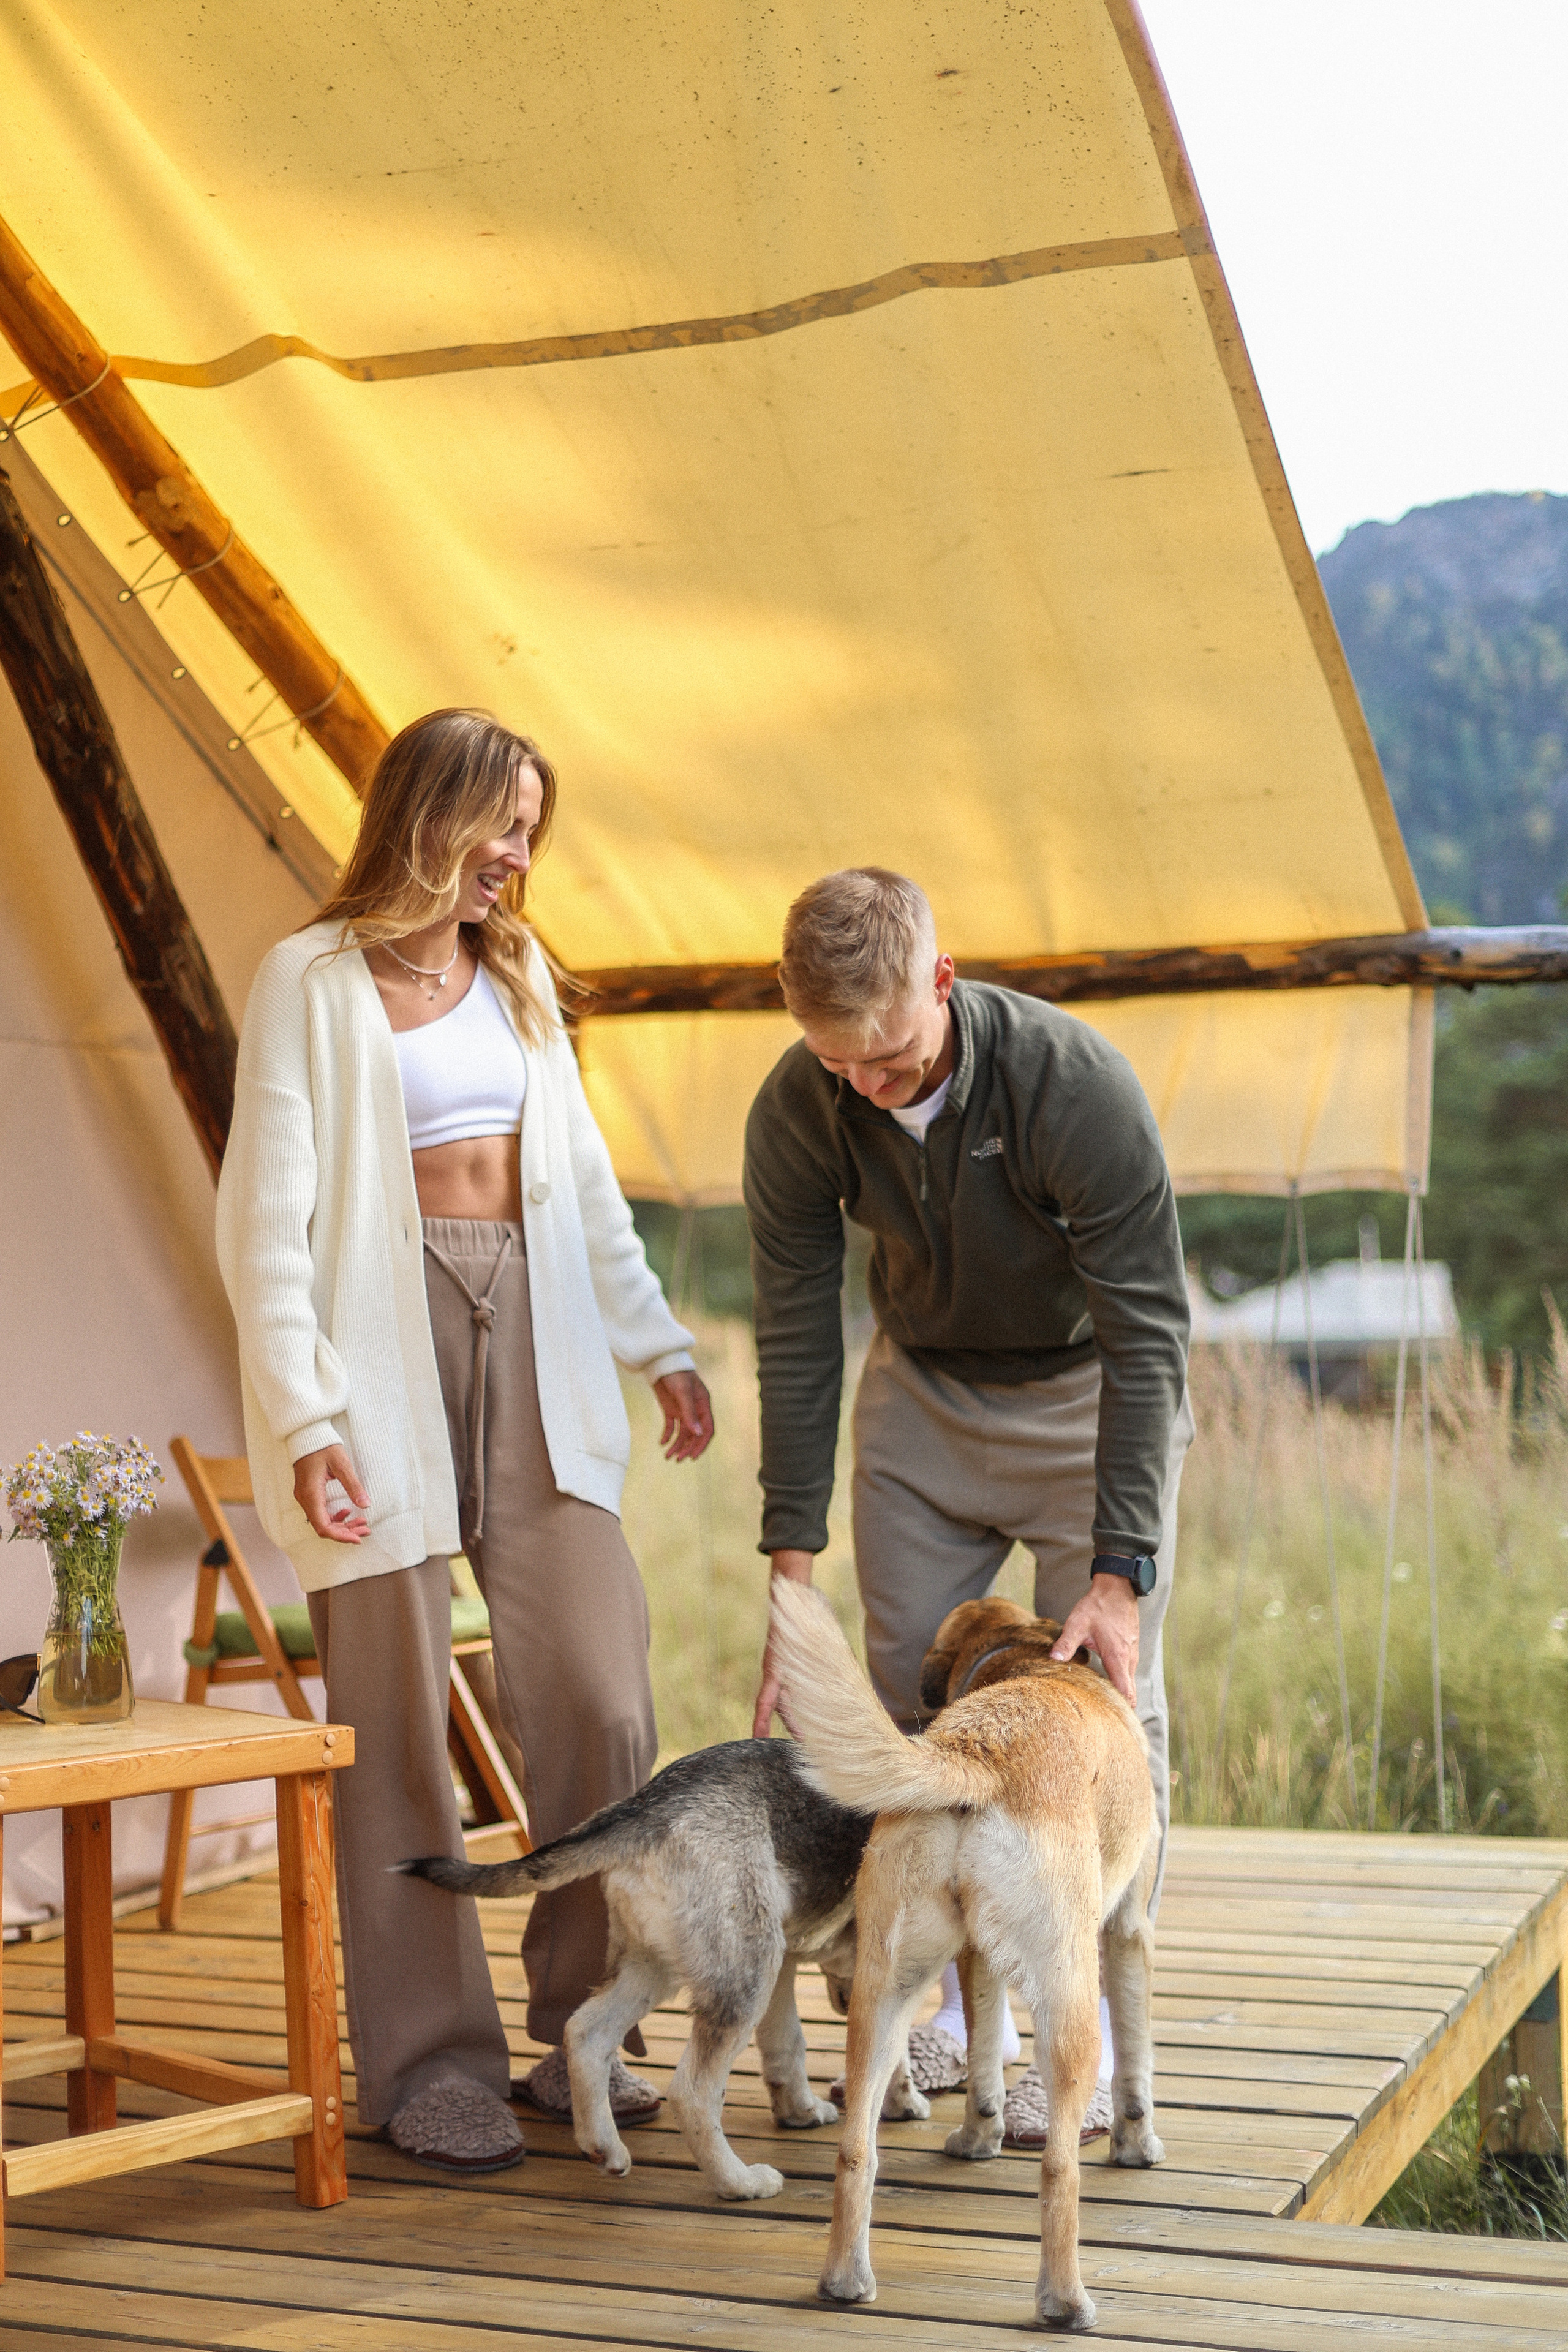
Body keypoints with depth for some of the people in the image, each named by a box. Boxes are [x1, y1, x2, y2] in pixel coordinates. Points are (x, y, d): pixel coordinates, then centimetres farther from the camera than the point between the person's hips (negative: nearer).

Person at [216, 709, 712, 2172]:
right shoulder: (310, 984, -2)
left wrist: (660, 1346, 16)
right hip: (385, 1351, -5)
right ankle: (430, 2065, 9)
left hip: (529, 1344, 5)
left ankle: (578, 2032, 14)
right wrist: (302, 1418, -14)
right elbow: (266, 1223, -6)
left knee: (601, 1699, -1)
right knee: (401, 1728, -1)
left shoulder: (518, 975, 16)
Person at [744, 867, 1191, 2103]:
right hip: (923, 1388, 4)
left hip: (1087, 1387, -3)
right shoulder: (796, 1112, -21)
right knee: (907, 1685, 1)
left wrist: (1121, 1568, -34)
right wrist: (793, 1573, -17)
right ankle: (950, 2012, 14)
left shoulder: (1077, 1085, -33)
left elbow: (1147, 1339, -29)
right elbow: (796, 1342, -14)